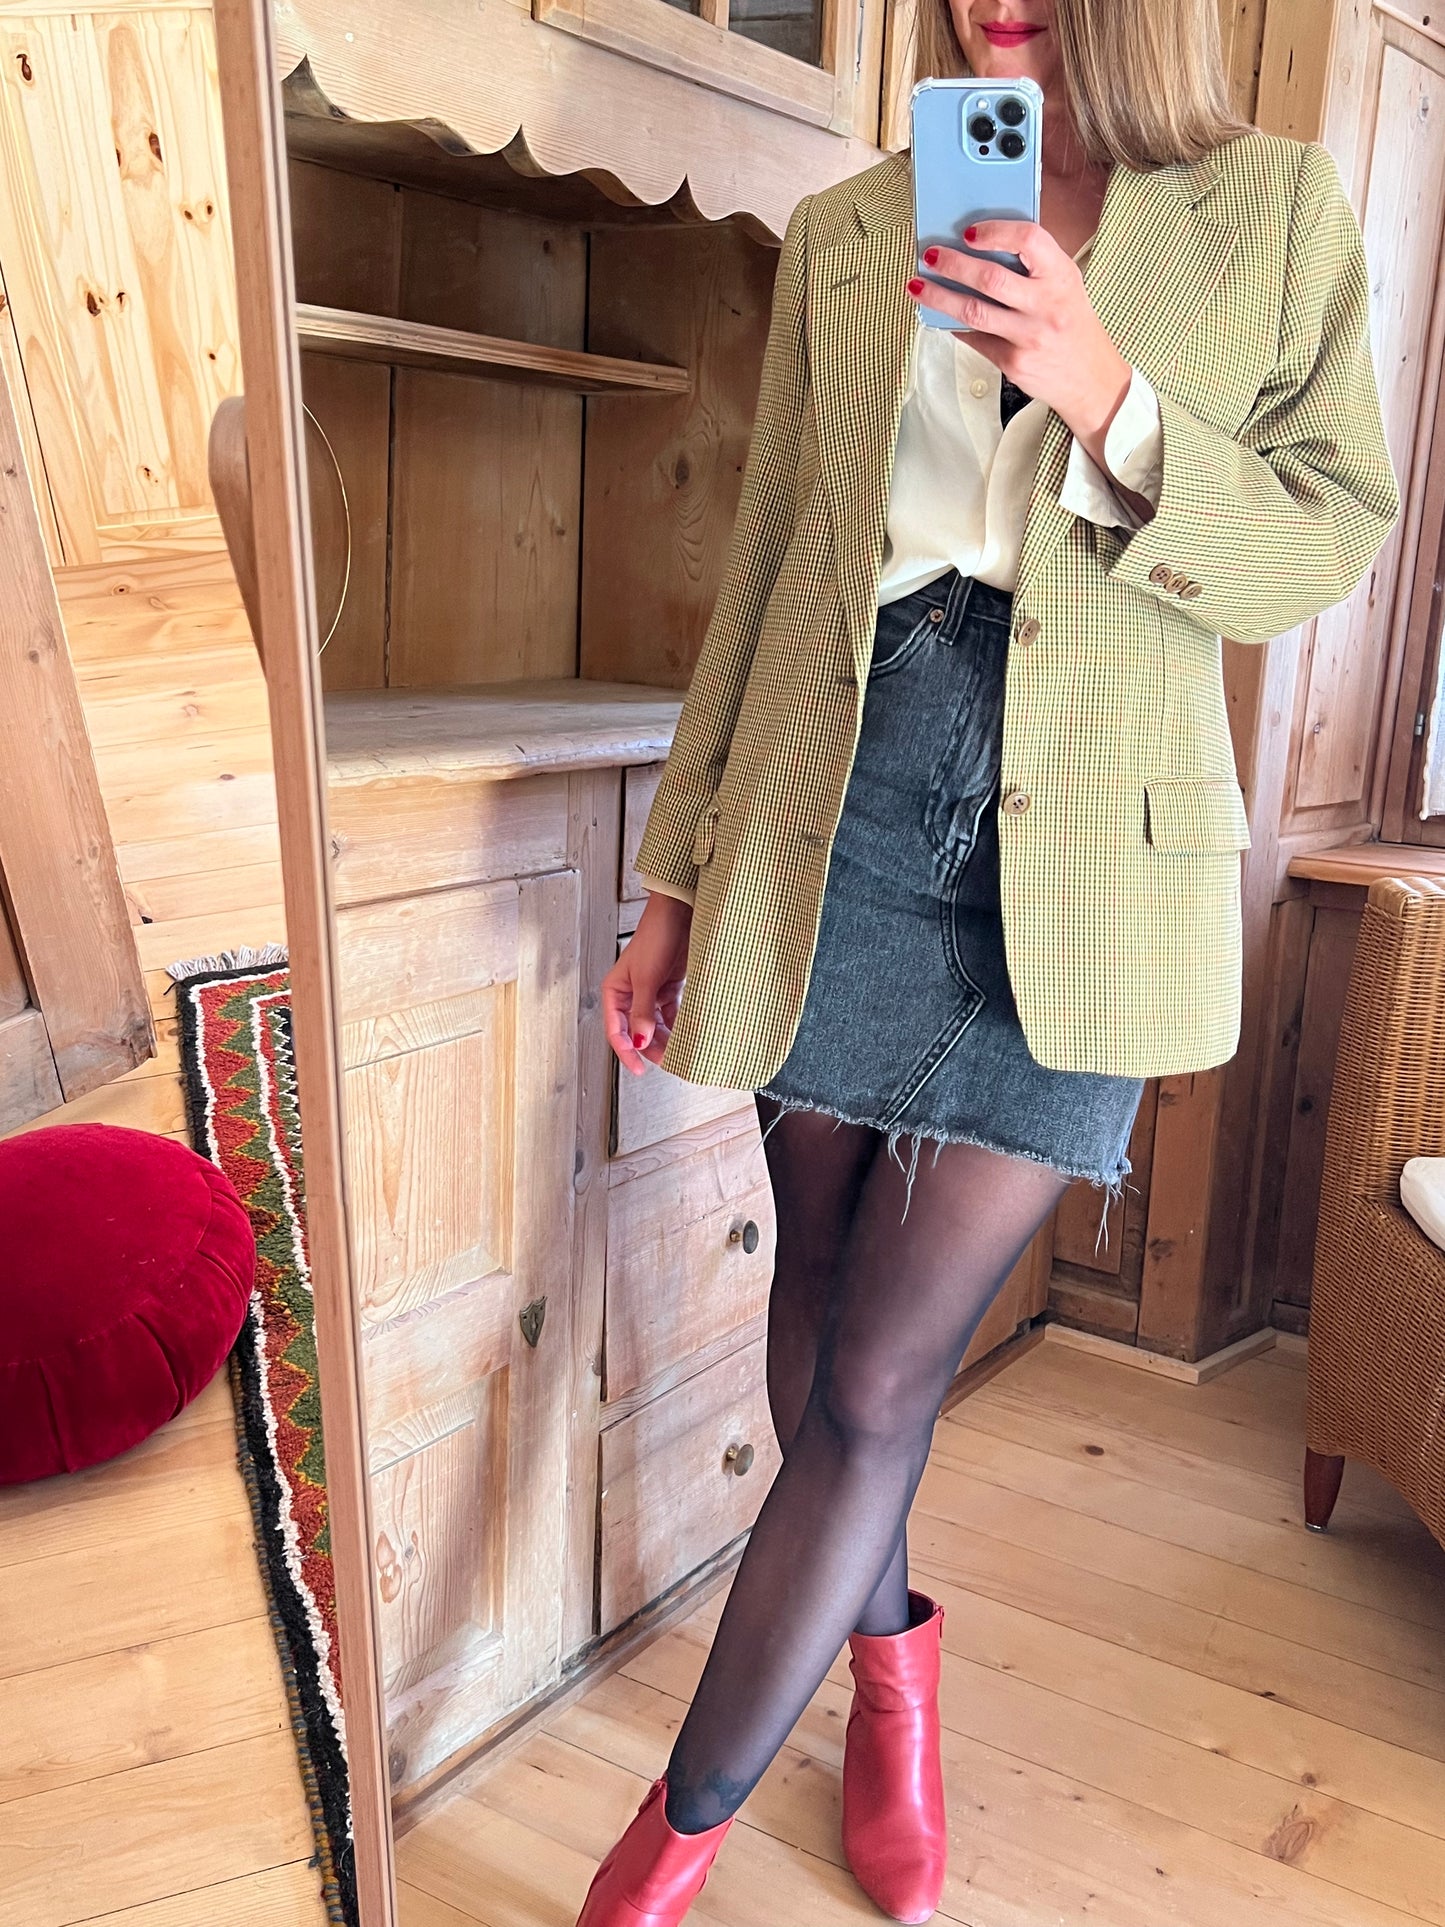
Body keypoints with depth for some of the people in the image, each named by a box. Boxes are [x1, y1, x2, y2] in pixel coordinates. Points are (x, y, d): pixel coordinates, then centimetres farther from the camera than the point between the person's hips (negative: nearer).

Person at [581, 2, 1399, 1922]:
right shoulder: (844, 232, 13)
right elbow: (765, 570, 12)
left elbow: (1335, 535, 4)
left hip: (1083, 848, -2)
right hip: (837, 795, 3)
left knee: (881, 1378, -4)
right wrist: (679, 875, 10)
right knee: (823, 1294, 10)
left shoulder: (1279, 208, 8)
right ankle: (890, 1659, 38)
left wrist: (1107, 398, -14)